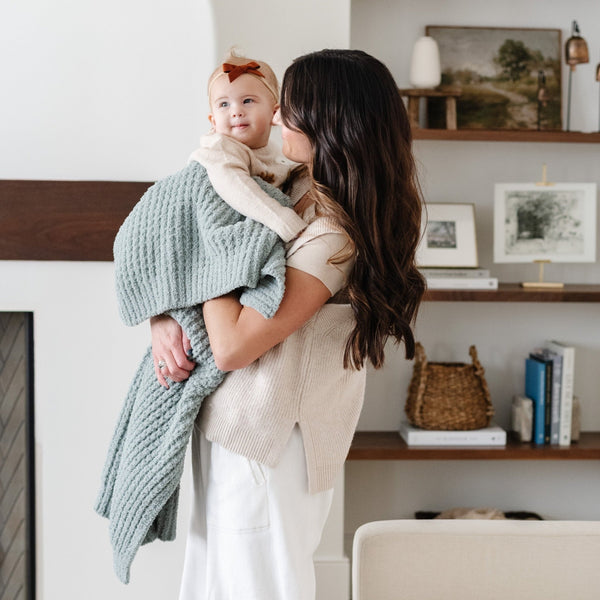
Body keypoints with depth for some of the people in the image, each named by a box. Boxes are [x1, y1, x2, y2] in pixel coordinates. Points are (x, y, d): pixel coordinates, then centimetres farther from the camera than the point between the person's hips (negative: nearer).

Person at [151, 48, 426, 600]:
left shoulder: (334, 236, -24)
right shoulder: (296, 191, 4)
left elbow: (232, 346, -26)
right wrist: (165, 318, -6)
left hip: (263, 444, -9)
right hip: (232, 429, 9)